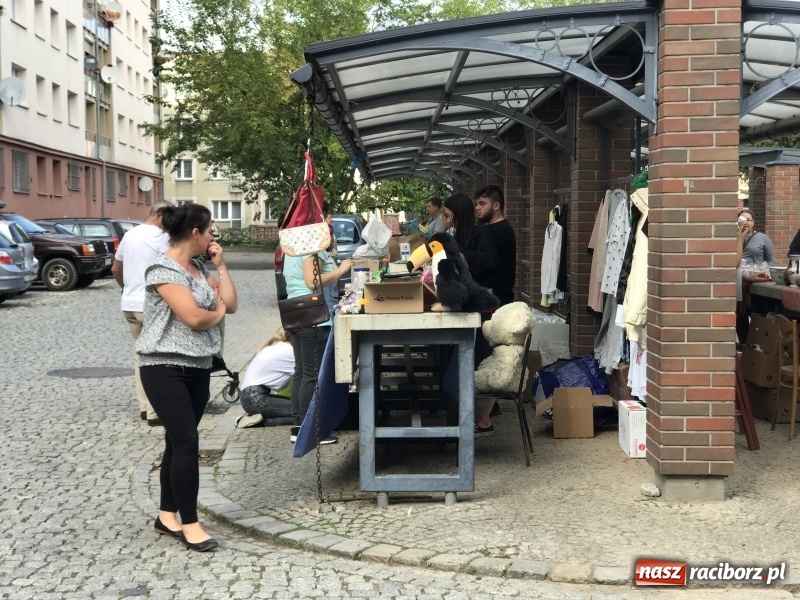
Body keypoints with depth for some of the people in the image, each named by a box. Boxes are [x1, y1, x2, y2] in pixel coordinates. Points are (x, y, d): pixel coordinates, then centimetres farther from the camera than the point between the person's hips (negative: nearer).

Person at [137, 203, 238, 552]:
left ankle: (167, 516, 22)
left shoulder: (198, 268, 12)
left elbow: (231, 304, 9)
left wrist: (220, 265, 4)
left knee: (178, 441, 12)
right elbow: (194, 317, -24)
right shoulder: (163, 270, -15)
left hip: (198, 366, 8)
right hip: (165, 368, -8)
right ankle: (190, 523, -2)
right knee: (186, 442, -10)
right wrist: (217, 313, -3)